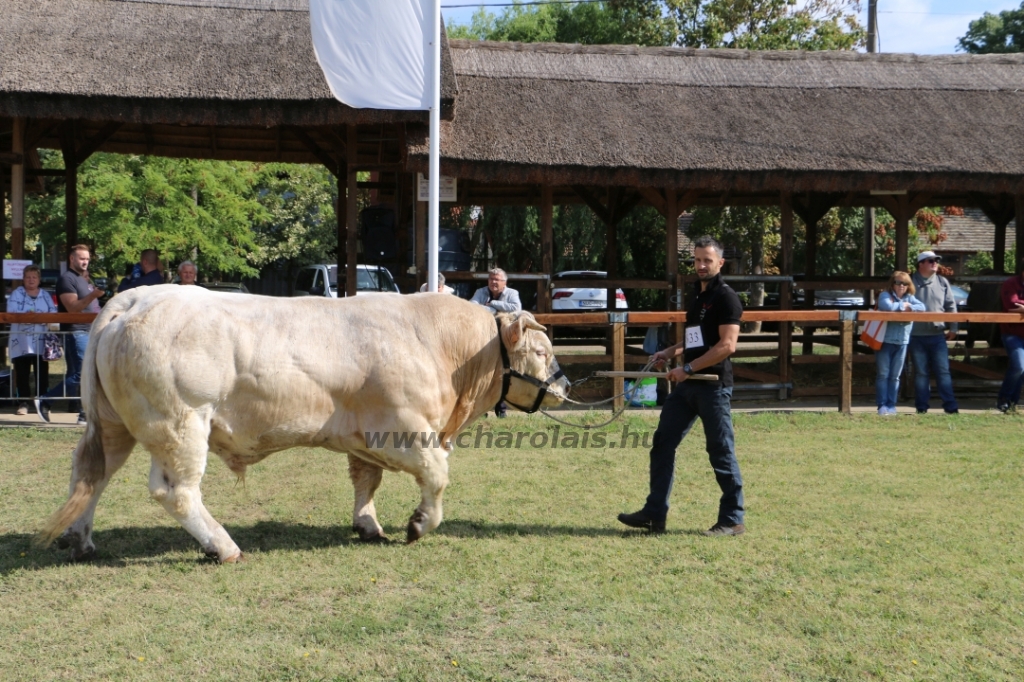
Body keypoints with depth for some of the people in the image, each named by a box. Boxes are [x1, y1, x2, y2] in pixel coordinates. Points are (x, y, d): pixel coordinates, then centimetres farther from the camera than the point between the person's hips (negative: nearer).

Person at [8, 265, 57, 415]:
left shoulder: (45, 295, 13)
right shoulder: (17, 294, 4)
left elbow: (53, 313, 4)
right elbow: (11, 313, -10)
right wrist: (27, 315, -25)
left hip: (41, 342, 2)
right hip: (21, 342, -2)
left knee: (42, 373, 2)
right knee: (22, 374, -1)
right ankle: (23, 403, 4)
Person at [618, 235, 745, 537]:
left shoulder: (725, 297, -10)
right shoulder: (698, 296, 17)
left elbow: (727, 345, -19)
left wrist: (687, 369, -19)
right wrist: (671, 351, 11)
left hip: (713, 385, -9)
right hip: (687, 385, 9)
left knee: (721, 452, -1)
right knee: (663, 444, 6)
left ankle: (733, 520, 9)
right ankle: (654, 514, 11)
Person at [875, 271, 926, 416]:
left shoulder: (909, 298, 11)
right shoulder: (886, 295, -4)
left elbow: (922, 307, -2)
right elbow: (886, 306, -24)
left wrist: (909, 308, -15)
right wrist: (902, 305, -9)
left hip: (902, 342, 4)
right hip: (885, 341, -4)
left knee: (895, 376, 8)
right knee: (883, 374, -3)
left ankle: (891, 405, 12)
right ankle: (882, 405, 1)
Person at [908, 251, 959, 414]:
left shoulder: (942, 282, 8)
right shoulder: (911, 282, 1)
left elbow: (951, 306, 11)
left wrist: (953, 328, 5)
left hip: (937, 335, 2)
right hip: (916, 335, -2)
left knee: (943, 371, 0)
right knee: (921, 373, 4)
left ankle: (950, 406, 1)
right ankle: (922, 407, 10)